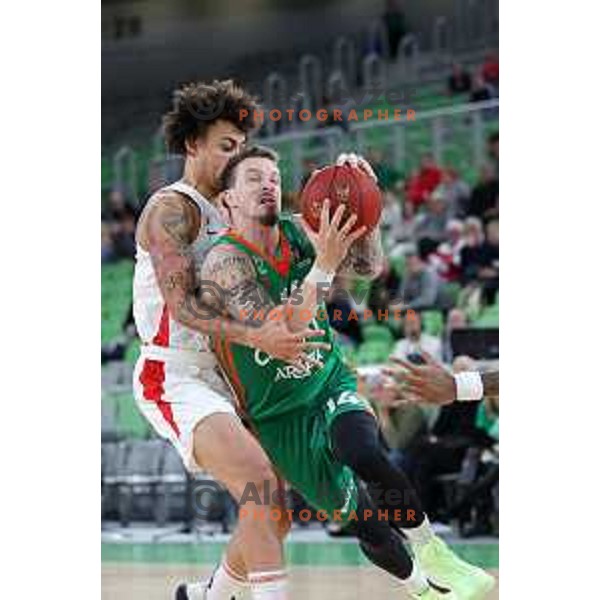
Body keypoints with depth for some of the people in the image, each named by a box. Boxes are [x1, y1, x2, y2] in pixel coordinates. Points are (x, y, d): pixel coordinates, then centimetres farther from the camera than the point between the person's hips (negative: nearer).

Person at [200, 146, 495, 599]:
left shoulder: (298, 233, -2)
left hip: (332, 385, 2)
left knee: (362, 451, -32)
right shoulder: (225, 261, -19)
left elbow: (369, 266, -5)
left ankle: (432, 553, -13)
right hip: (280, 418, -2)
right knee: (365, 521, -3)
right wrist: (324, 265, -39)